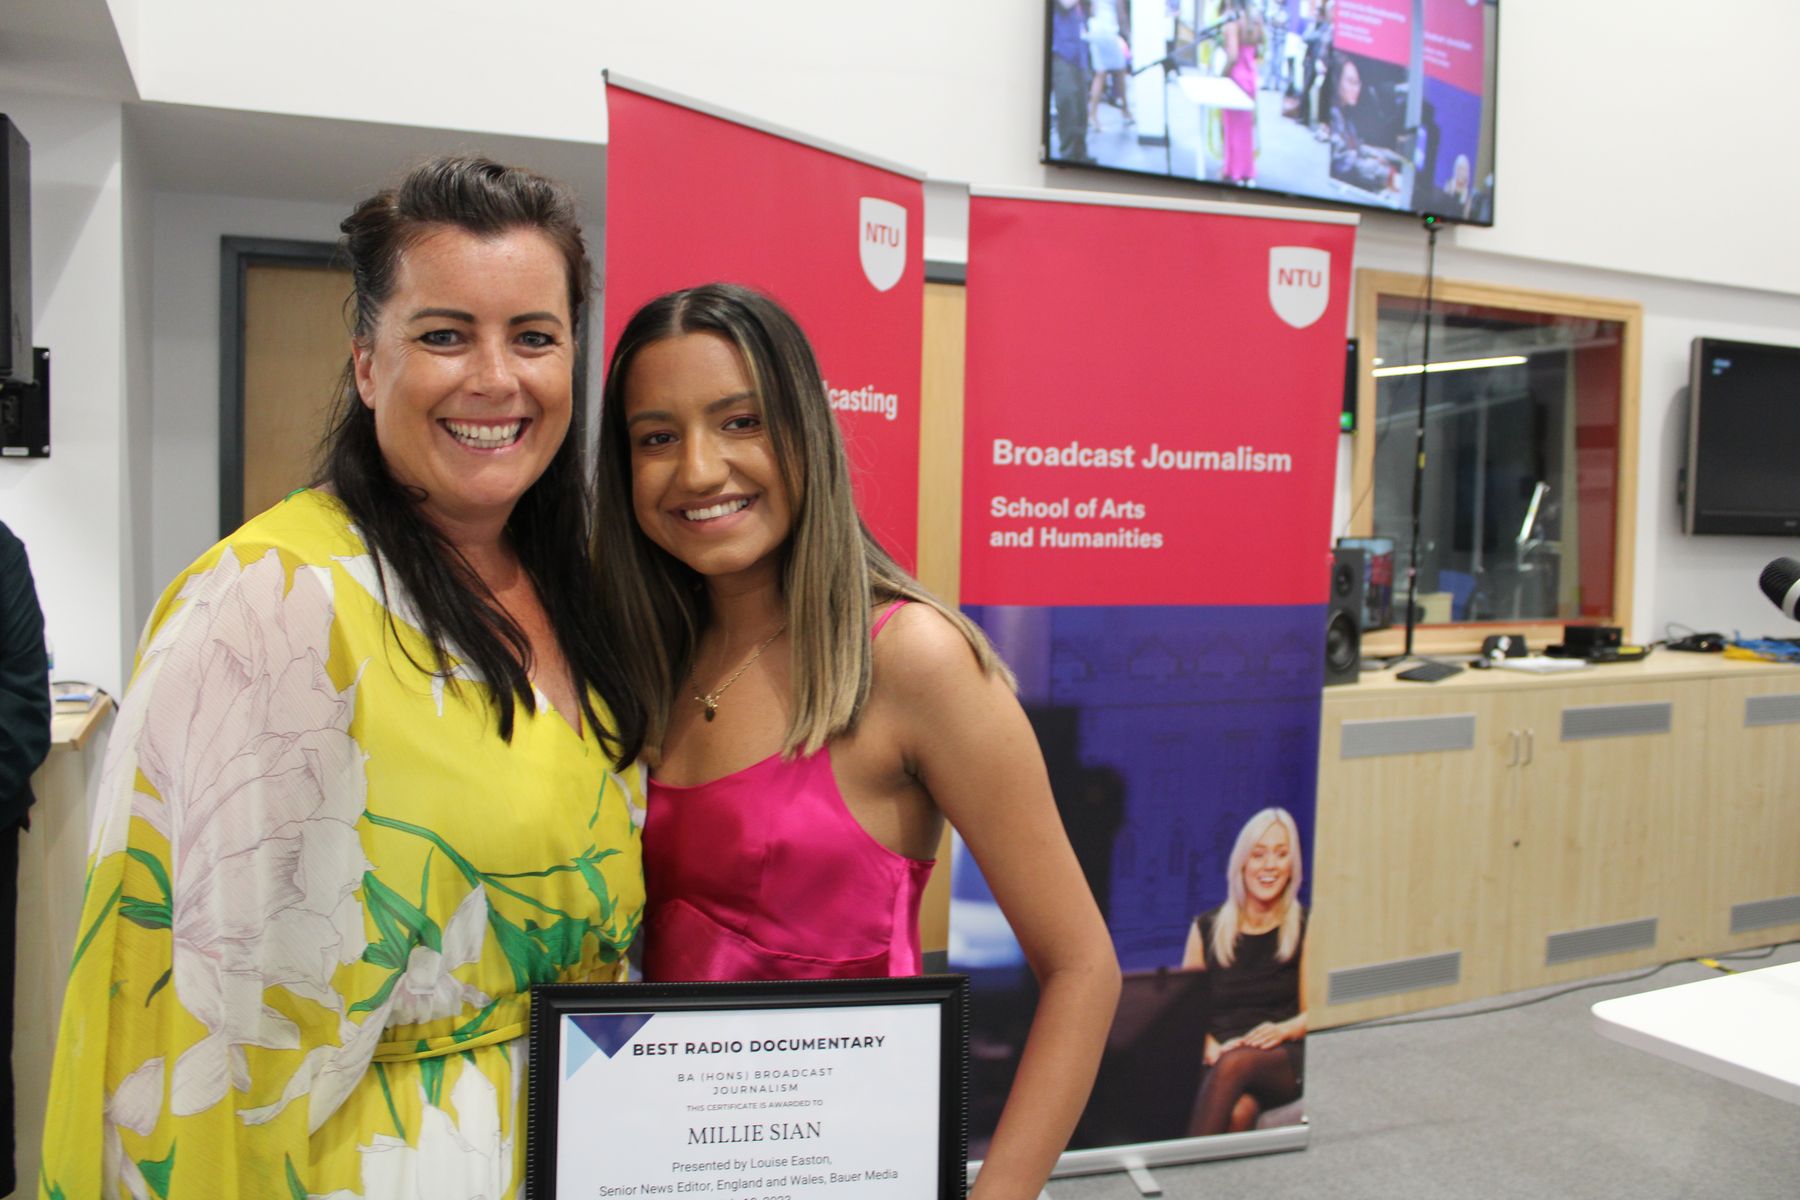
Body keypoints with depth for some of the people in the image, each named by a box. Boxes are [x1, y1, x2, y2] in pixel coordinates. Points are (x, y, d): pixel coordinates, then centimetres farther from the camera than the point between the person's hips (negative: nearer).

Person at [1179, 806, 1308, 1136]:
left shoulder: (1306, 928, 12)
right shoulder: (1206, 929, 15)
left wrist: (1282, 1030, -14)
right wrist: (1208, 1045, -9)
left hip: (1282, 1062, -1)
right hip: (1218, 1059, 1)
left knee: (1236, 1063, -38)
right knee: (1239, 1112, -37)